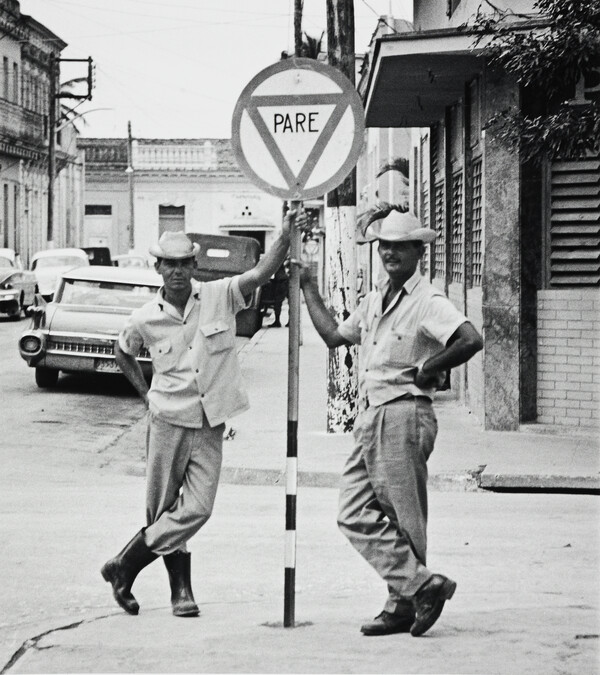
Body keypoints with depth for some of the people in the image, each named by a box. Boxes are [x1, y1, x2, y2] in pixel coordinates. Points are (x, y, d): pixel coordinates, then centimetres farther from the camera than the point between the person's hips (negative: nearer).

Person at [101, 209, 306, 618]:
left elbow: (261, 273, -19)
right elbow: (123, 354, 19)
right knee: (164, 510, 4)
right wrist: (145, 392, 9)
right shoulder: (145, 320, -1)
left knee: (198, 509, -6)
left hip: (210, 426, 1)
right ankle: (181, 589, 20)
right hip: (169, 422, 0)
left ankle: (126, 566, 8)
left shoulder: (221, 297, -4)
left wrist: (286, 239, -35)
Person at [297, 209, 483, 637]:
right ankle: (423, 586, 1)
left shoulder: (428, 303, -9)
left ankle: (404, 605, 8)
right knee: (356, 515, 1)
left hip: (404, 415, -9)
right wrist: (308, 287, 31)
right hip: (370, 417, 9)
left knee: (403, 518, -2)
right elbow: (334, 335, 29)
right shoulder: (373, 302, 17)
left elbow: (471, 340, -23)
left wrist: (430, 369, -14)